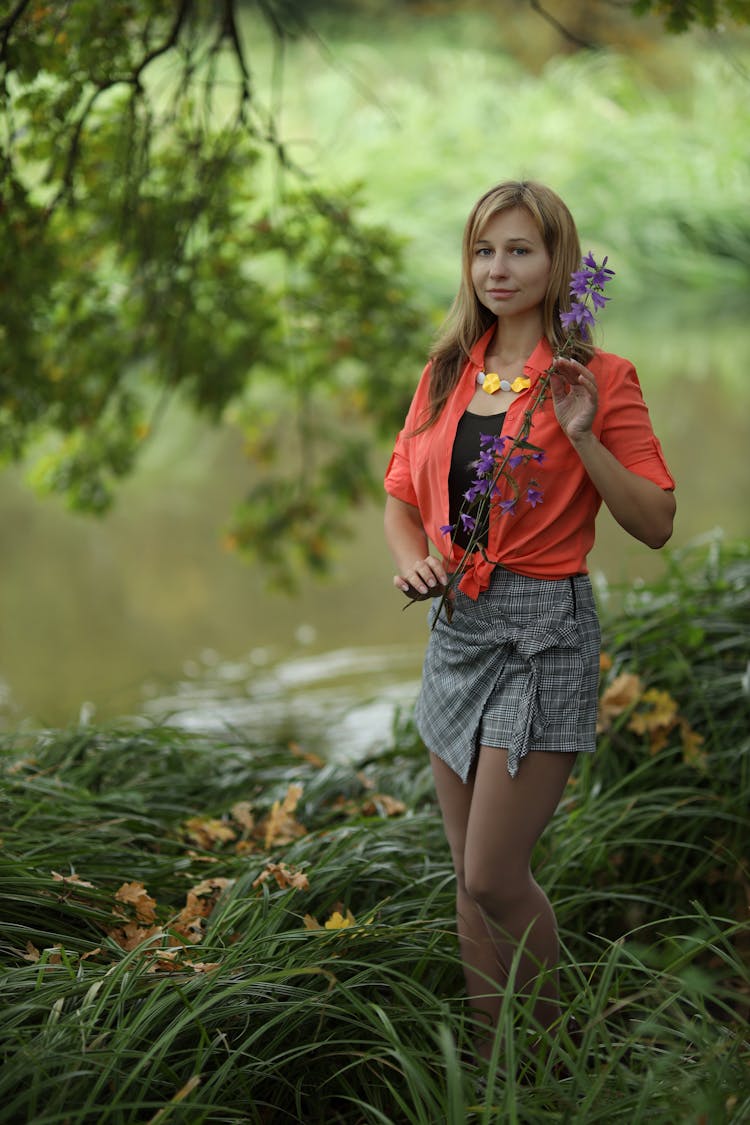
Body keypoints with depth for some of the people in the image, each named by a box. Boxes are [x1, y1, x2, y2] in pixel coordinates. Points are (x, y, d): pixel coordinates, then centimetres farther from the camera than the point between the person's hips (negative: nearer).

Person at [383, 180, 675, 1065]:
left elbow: (656, 524, -7)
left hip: (544, 630, -6)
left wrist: (583, 438, -19)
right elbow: (402, 496, 18)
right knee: (471, 877, 11)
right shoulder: (446, 374, 10)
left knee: (494, 877, -8)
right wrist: (411, 556, -3)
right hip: (455, 627, 6)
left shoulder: (596, 379, -6)